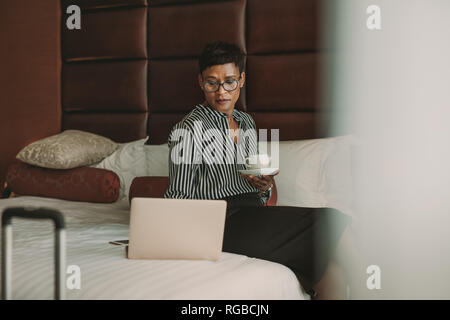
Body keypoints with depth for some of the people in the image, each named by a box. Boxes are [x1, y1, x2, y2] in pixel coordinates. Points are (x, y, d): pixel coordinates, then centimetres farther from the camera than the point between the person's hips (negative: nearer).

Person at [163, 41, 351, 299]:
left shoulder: (247, 122, 19)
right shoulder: (189, 129, -3)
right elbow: (179, 195, -3)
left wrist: (263, 186, 1)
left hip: (253, 211, 7)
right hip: (220, 221, -7)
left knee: (334, 219, -20)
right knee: (327, 223, -24)